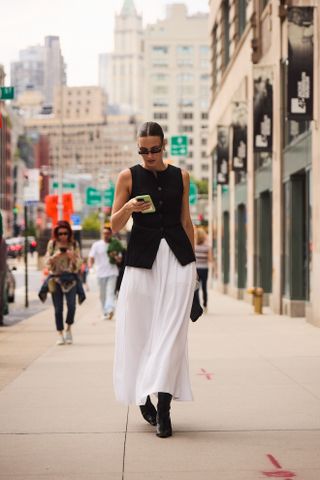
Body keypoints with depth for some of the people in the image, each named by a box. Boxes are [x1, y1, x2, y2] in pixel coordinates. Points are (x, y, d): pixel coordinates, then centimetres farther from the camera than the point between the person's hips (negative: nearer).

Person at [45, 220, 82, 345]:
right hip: (56, 278, 1)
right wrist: (55, 257, -14)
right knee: (58, 308, -1)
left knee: (71, 305, -16)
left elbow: (79, 263, 6)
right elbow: (47, 262, 5)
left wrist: (73, 257, -15)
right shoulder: (52, 244, 5)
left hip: (70, 278, 0)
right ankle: (60, 335, 9)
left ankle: (68, 329, 7)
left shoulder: (74, 244, 5)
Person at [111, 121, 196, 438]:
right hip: (142, 257, -1)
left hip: (177, 256, 1)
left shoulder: (180, 177, 10)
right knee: (138, 329, 1)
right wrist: (129, 207, -16)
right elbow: (115, 225, 4)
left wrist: (192, 262, 15)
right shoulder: (129, 177, 4)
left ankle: (163, 405, -10)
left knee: (171, 328, -8)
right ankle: (142, 397, 20)